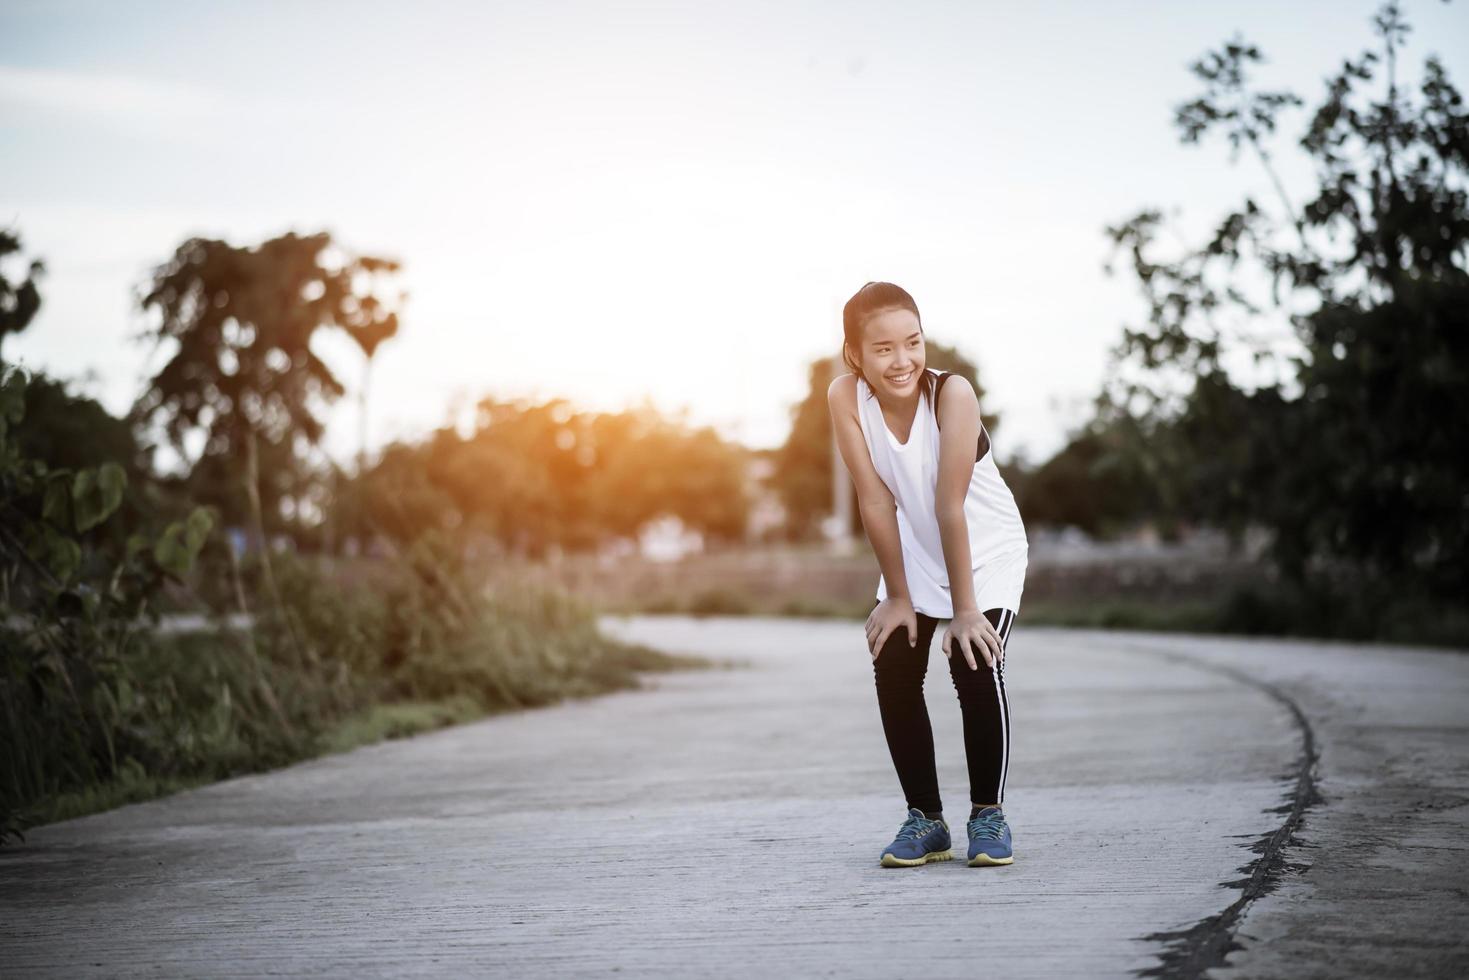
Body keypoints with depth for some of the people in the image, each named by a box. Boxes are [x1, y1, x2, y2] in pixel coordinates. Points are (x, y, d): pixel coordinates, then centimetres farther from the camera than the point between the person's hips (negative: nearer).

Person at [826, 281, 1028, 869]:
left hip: (987, 554, -3)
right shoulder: (846, 398, -21)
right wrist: (897, 596, -12)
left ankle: (988, 814, -1)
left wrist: (964, 609, -25)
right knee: (893, 673, -6)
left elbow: (950, 506, -30)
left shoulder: (952, 393, -30)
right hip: (913, 556, 4)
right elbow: (875, 500, -18)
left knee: (976, 667, -18)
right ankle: (925, 819, 9)